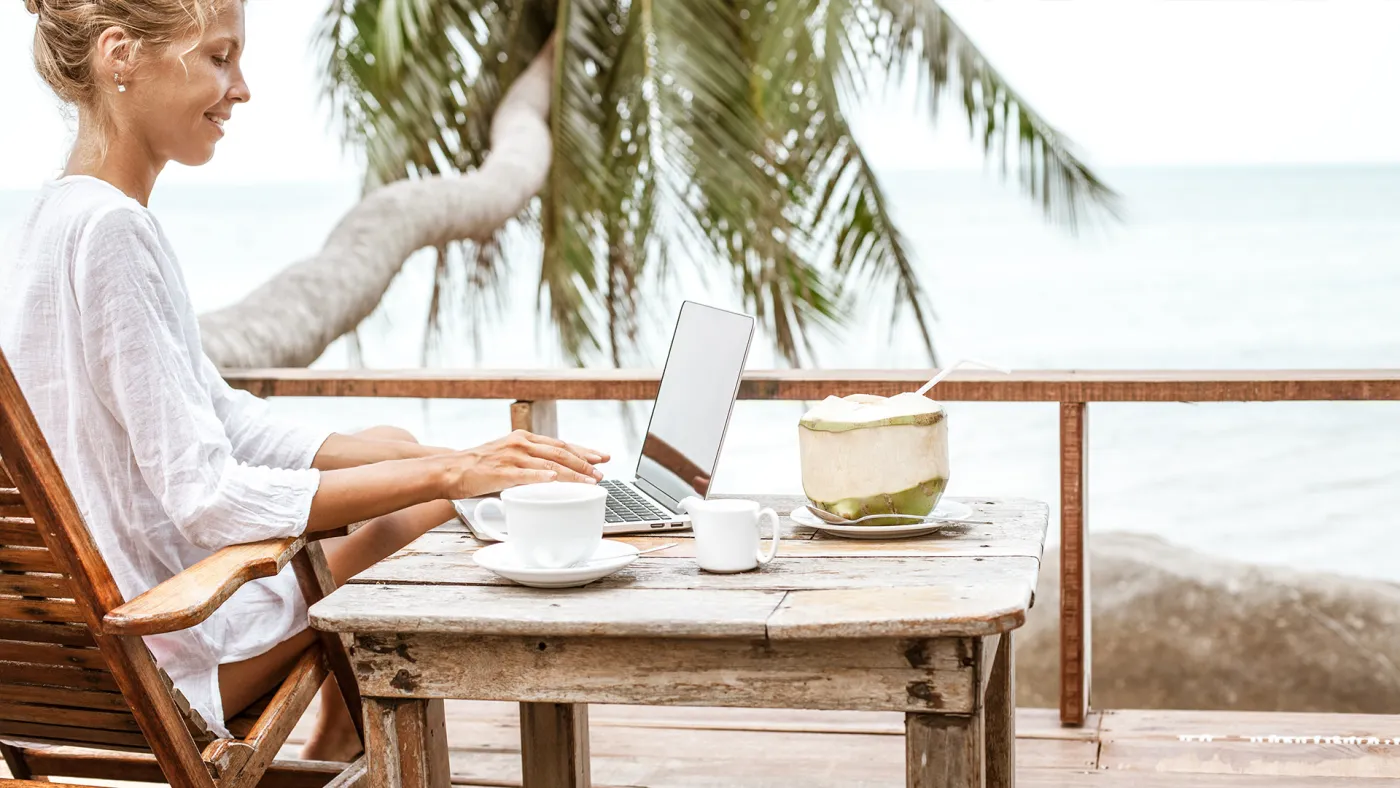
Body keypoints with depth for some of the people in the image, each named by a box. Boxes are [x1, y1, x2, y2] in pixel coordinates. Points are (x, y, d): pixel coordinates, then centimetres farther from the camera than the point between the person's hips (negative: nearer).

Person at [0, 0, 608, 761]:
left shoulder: (71, 216, 8)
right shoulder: (106, 227, -23)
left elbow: (228, 422, 8)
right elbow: (208, 497, -27)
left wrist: (431, 460, -2)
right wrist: (448, 475, -25)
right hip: (161, 665, -9)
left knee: (388, 444, 19)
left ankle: (335, 740, 26)